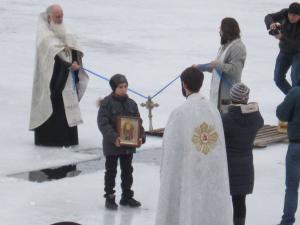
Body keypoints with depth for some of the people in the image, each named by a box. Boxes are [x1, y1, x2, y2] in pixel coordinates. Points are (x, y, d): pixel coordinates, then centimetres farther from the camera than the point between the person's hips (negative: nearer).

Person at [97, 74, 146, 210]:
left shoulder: (131, 104, 5)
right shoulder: (107, 103, -11)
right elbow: (103, 122, -17)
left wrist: (141, 137, -6)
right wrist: (114, 137, -26)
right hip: (112, 144, -5)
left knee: (127, 171, 14)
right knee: (111, 171, 5)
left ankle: (127, 196, 26)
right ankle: (109, 197, 15)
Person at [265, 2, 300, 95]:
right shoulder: (285, 13, -17)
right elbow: (268, 17, -12)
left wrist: (282, 37, -37)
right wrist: (271, 24, -36)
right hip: (285, 52, 5)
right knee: (278, 78, 5)